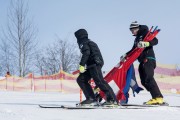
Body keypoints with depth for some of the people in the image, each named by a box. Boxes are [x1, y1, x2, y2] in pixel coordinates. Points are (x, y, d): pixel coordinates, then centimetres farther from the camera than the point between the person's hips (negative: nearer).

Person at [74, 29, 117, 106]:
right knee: (81, 79, 9)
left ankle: (112, 99, -21)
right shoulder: (90, 42, 29)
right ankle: (91, 99, 0)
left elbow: (86, 53, -17)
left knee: (99, 81, -17)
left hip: (94, 64, -10)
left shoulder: (83, 43, 0)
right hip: (92, 65, 10)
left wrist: (82, 65, -20)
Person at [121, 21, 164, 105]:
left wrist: (146, 43, -29)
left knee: (148, 78, -22)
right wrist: (126, 55, 19)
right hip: (142, 61, 9)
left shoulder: (145, 33, -1)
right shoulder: (137, 38, 23)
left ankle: (158, 98, -26)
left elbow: (155, 41, -14)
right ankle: (155, 97, -3)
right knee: (144, 81, -1)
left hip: (149, 59, -9)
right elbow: (134, 50, 30)